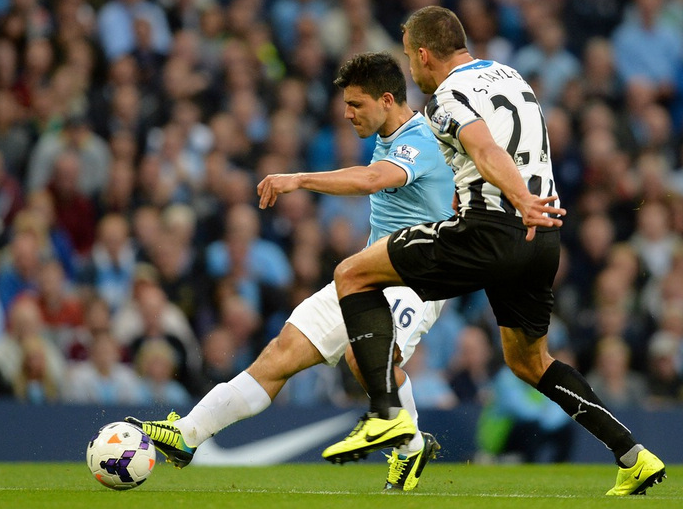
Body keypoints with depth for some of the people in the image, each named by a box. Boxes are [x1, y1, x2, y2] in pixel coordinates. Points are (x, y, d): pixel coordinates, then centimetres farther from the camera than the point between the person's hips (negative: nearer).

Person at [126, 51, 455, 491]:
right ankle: (188, 434, -1)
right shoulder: (386, 140, 15)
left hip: (413, 278, -9)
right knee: (285, 352, -1)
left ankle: (412, 447, -9)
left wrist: (299, 179, -44)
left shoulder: (421, 142, -17)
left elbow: (371, 179, -36)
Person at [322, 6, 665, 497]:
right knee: (529, 360, 26)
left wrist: (521, 201, -41)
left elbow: (488, 152, -25)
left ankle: (387, 413, -13)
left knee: (353, 273, 1)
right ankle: (634, 459, 17)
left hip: (494, 234, -8)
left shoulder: (449, 97, -5)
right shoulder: (511, 76, 21)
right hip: (543, 239, 8)